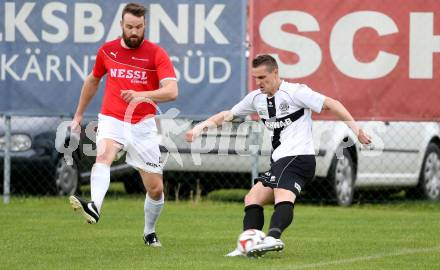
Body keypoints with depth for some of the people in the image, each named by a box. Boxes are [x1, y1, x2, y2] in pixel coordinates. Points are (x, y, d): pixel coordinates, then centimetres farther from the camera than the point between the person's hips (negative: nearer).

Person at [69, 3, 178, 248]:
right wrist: (79, 115, 29)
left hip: (142, 126, 0)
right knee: (103, 155, -33)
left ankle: (150, 232, 30)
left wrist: (142, 95, -35)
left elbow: (172, 91, -18)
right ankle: (94, 207, -55)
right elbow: (93, 81, 24)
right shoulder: (107, 51, 5)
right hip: (112, 120, 1)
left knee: (156, 188, 4)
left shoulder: (157, 54, -5)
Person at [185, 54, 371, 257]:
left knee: (283, 199, -30)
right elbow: (228, 115, 25)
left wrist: (355, 128, -18)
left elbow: (331, 104, -10)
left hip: (298, 157, -9)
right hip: (279, 162, 9)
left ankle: (273, 237, -51)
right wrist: (202, 126, 12)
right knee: (252, 200, 4)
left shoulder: (294, 92, -6)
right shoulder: (256, 98, 15)